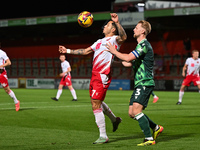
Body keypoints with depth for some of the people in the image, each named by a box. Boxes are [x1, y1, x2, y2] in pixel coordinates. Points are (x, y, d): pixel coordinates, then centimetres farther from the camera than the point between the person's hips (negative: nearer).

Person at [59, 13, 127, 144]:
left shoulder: (114, 39, -4)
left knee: (96, 106, -10)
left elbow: (123, 37, -27)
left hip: (102, 76, -9)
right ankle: (114, 119, 43)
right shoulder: (100, 42, 23)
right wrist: (68, 51, 27)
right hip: (95, 75, 9)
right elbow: (85, 51, 29)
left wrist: (117, 23, -39)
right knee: (97, 102, 22)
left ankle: (103, 136, -5)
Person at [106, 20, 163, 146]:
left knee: (136, 110, -20)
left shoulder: (144, 45, -12)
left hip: (145, 83, -10)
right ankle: (156, 128, 20)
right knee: (132, 113, 7)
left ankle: (149, 139, -19)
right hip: (140, 84, 10)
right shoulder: (141, 45, 21)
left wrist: (114, 51, -8)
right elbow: (129, 63, 29)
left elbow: (128, 58, -22)